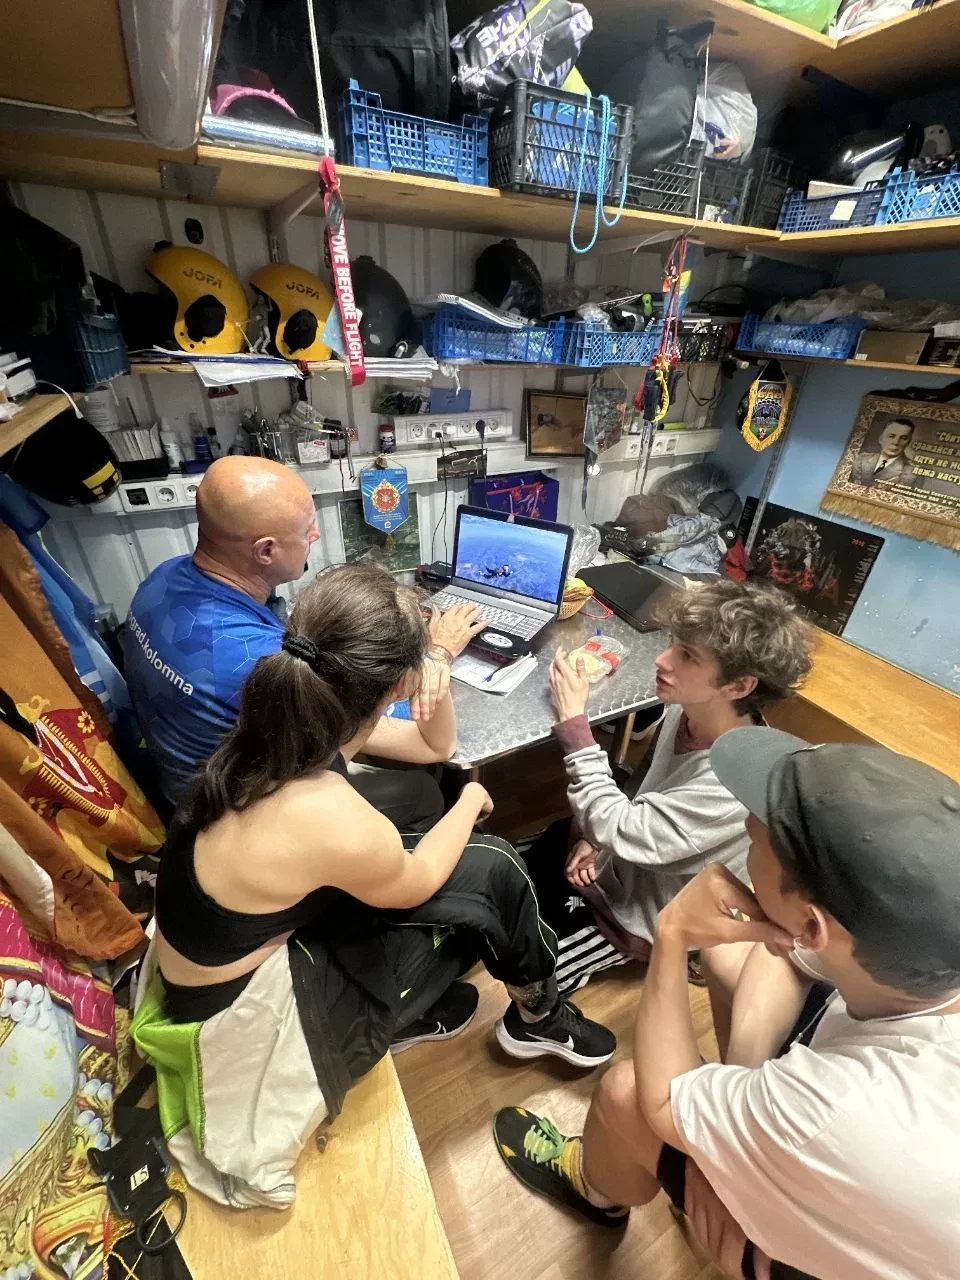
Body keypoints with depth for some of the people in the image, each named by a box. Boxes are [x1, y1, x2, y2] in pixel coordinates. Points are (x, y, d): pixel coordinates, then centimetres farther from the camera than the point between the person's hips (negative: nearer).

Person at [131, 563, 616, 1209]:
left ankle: (419, 1009, 29)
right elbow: (418, 883, -13)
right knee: (492, 873, -6)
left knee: (470, 860, 8)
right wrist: (472, 800, 1)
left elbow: (438, 743, 2)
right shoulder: (334, 820, -38)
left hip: (264, 942, 7)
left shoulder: (282, 725, -14)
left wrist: (435, 668, -12)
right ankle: (539, 1017, 26)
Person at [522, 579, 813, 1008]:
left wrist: (573, 723, -34)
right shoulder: (686, 711, -16)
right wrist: (601, 831, -8)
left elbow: (623, 833, -35)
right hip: (623, 859, 6)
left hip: (638, 907, -6)